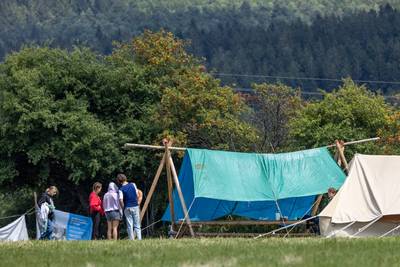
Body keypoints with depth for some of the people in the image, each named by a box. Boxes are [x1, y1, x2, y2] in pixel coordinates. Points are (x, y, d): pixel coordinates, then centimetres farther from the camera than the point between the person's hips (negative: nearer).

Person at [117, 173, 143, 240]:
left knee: (129, 225, 3)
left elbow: (121, 200, -16)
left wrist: (123, 207, -1)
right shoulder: (133, 185, 2)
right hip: (135, 207, 2)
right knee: (137, 225, 6)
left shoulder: (121, 189, -7)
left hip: (127, 208, -2)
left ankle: (132, 240, 1)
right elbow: (138, 195, 5)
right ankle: (139, 239, -1)